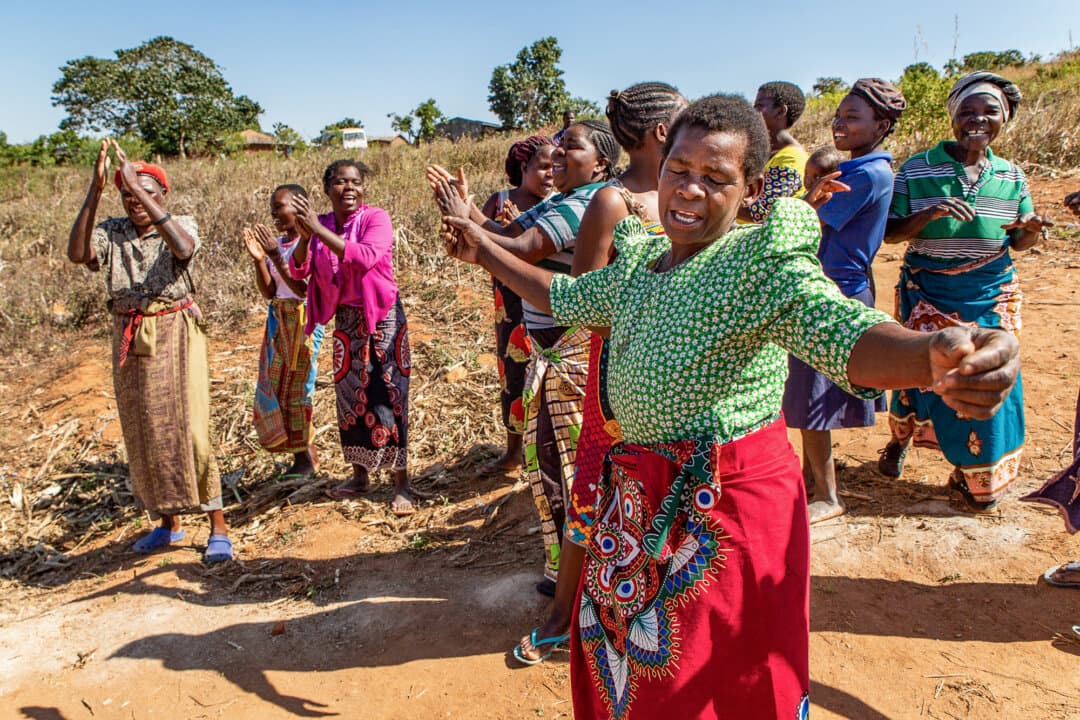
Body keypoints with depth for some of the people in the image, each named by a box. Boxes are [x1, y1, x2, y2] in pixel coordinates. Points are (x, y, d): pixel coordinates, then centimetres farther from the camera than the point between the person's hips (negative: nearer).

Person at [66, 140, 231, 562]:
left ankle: (218, 527, 2)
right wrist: (95, 189, -18)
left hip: (175, 335, -4)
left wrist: (139, 187, -27)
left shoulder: (181, 224, -2)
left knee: (186, 428, -8)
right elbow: (76, 254, -14)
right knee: (141, 433, 11)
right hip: (129, 339, 5)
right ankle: (168, 523, 26)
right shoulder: (111, 232, 6)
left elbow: (183, 248, -26)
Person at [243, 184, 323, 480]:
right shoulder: (276, 245, 10)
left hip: (303, 319, -8)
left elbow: (304, 289, -19)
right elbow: (268, 292, 7)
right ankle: (303, 455, 20)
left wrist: (275, 255, -21)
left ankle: (306, 458, 11)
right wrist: (258, 259, -6)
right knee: (274, 386, 9)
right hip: (278, 320, 8)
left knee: (297, 386, -4)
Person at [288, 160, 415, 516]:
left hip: (382, 317, -5)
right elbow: (299, 272, -3)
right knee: (349, 396, 11)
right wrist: (304, 236, -20)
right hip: (345, 319, 5)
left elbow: (365, 257, -29)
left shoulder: (376, 218, -12)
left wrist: (319, 230, -29)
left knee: (386, 397, -6)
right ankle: (360, 474, 28)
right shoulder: (320, 224, 3)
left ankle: (401, 483, 3)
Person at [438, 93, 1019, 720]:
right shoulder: (639, 261, 6)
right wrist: (484, 251, 26)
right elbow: (566, 297, 23)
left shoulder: (761, 262, -17)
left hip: (728, 505, -7)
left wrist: (932, 355, -56)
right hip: (638, 503, 7)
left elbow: (841, 330, -35)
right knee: (625, 661, 26)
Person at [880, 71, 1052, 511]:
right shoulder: (917, 169, -5)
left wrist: (1032, 231, -13)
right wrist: (929, 215, -23)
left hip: (990, 296, 2)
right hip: (927, 293, -2)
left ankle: (975, 476, 25)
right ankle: (900, 437, 37)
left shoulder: (1012, 178, 3)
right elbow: (890, 232, -5)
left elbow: (1019, 242, 10)